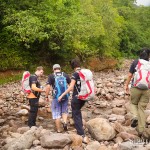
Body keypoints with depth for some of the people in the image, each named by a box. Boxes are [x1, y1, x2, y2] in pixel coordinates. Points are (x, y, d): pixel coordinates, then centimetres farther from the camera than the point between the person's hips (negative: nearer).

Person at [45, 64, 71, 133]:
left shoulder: (51, 76, 0)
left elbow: (48, 87, -8)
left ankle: (59, 130, 11)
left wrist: (46, 96, 0)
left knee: (57, 114, 7)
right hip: (65, 96, 2)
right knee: (64, 111, 19)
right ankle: (65, 122, -6)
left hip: (56, 97, -2)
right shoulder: (65, 75, 6)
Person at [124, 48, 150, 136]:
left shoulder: (135, 62, 0)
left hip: (136, 88, -1)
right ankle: (140, 130, 9)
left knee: (133, 103, 22)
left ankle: (135, 116, -8)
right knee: (142, 108, 9)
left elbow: (130, 75, 3)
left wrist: (126, 85, 14)